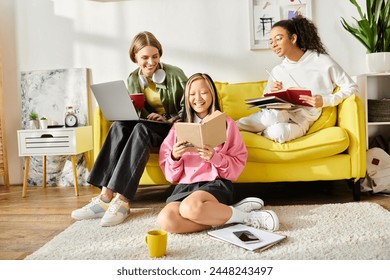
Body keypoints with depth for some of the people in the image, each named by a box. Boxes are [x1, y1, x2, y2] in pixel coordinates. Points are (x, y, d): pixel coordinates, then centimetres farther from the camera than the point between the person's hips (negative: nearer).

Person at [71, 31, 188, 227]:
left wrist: (171, 120, -19)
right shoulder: (132, 80, 6)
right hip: (147, 124, 4)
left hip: (171, 128, -4)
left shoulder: (174, 74, -6)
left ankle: (122, 200, -43)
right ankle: (105, 196, -38)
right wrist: (147, 115, -13)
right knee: (119, 126, -28)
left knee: (141, 129, -36)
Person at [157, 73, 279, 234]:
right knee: (165, 220, -31)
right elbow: (170, 174, 12)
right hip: (184, 186, 4)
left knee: (190, 207, -38)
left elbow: (238, 163, 3)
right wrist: (175, 157, -11)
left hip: (216, 183, -4)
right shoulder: (178, 127, 16)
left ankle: (241, 215, -13)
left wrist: (214, 157, -15)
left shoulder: (226, 123, 9)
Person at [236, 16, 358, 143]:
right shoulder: (277, 71, 15)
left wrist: (325, 101, -12)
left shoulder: (321, 61, 2)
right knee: (273, 115, -37)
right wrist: (271, 93, -6)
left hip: (302, 118, -2)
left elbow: (351, 88, 3)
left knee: (278, 132, -38)